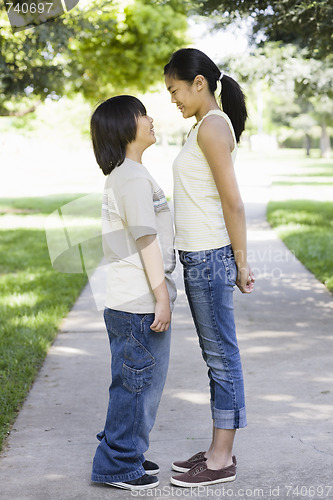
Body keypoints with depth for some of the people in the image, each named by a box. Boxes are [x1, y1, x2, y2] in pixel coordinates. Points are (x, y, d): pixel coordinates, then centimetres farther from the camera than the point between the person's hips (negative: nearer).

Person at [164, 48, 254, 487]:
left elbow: (232, 202, -17)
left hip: (210, 257, -10)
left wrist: (241, 262, -13)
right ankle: (219, 450, 24)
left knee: (222, 355, -1)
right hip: (199, 256, 10)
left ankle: (221, 460, 9)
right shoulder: (207, 126, 16)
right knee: (216, 355, 14)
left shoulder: (213, 126, -14)